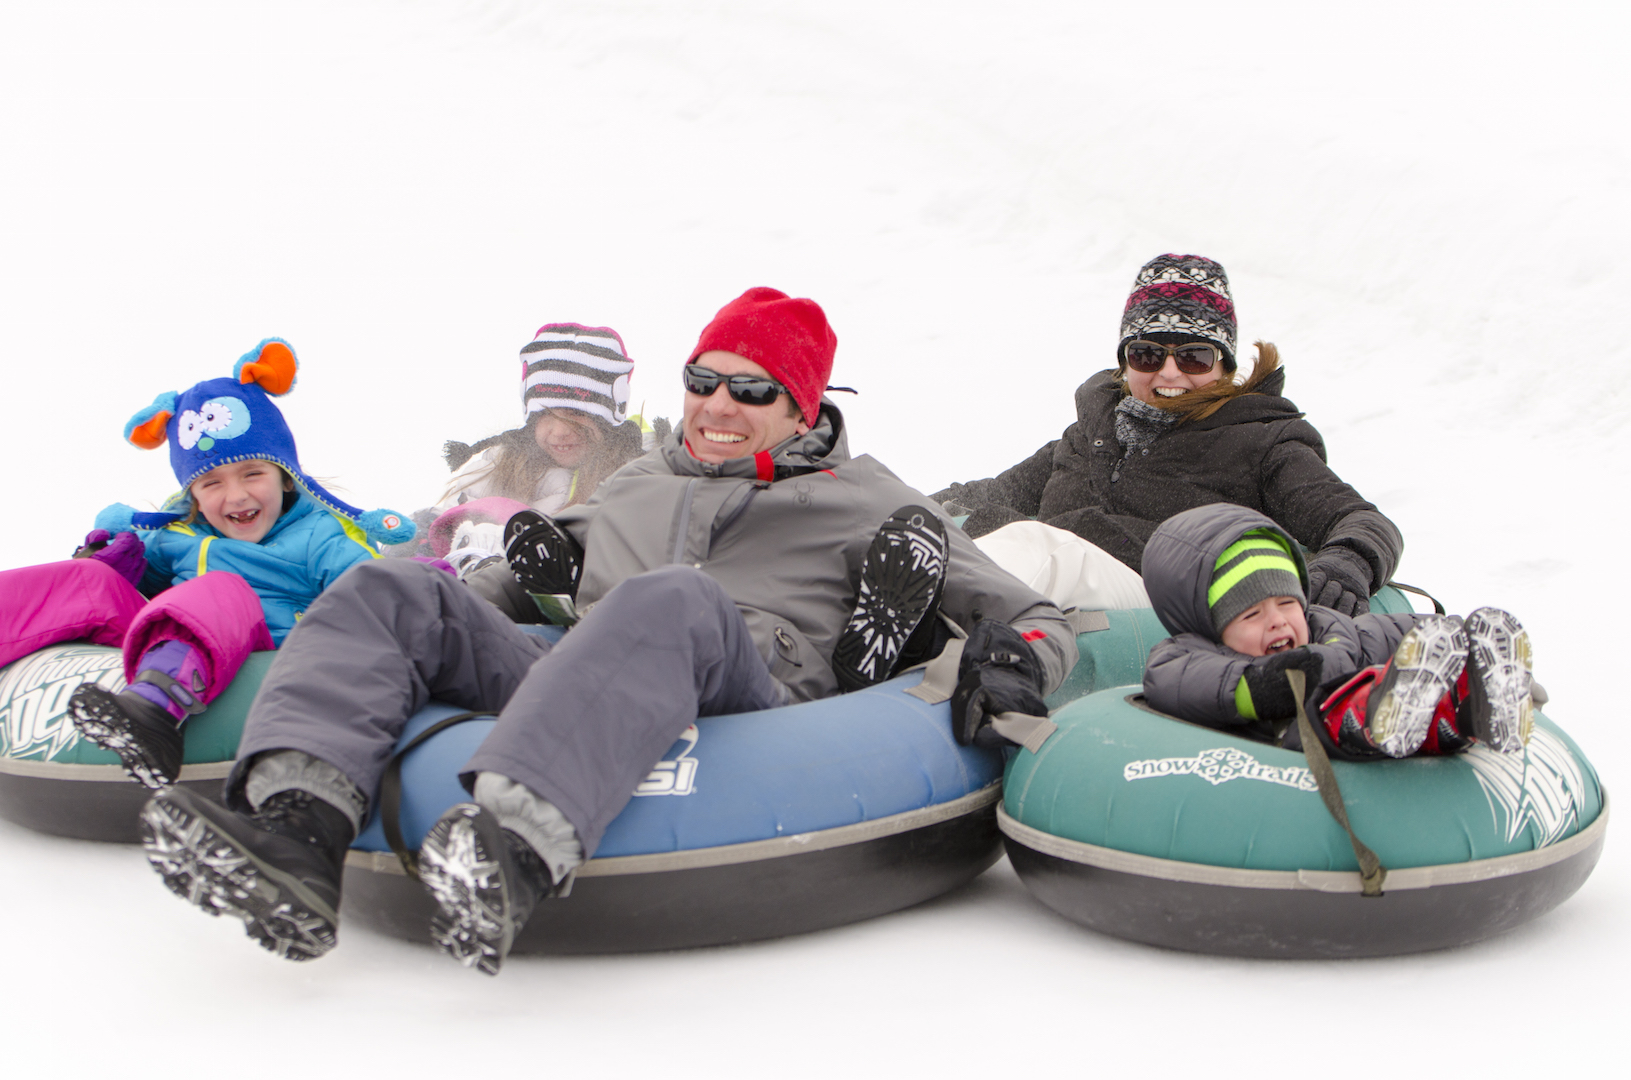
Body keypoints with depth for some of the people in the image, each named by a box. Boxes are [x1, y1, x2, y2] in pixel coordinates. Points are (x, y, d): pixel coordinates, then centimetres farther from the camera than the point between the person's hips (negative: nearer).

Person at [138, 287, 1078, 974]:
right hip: (567, 690, 5)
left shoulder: (866, 502, 22)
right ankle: (294, 834, -40)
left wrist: (1016, 660, -8)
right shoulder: (638, 483, 35)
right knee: (394, 590, -13)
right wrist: (547, 547, 18)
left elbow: (1036, 616, 17)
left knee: (673, 601, -37)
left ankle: (514, 854, -62)